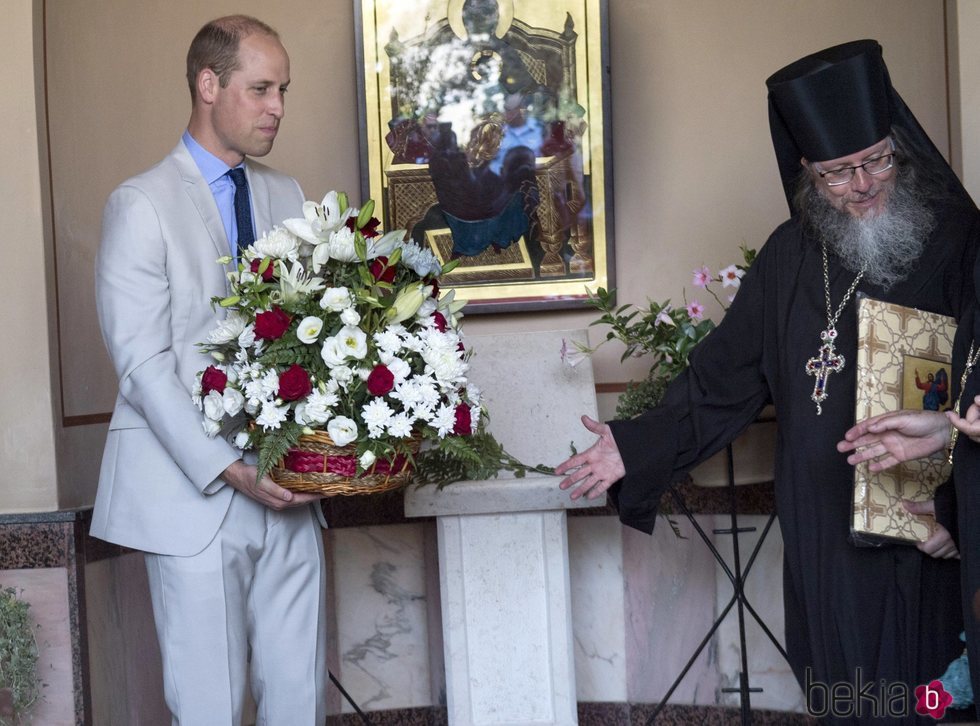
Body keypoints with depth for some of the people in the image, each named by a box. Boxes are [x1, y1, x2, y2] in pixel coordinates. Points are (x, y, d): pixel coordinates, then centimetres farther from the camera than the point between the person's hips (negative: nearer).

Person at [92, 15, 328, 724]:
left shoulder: (286, 196, 13)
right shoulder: (141, 205, -6)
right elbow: (143, 364, -11)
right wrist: (227, 470, -18)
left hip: (285, 484, 5)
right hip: (194, 493, -5)